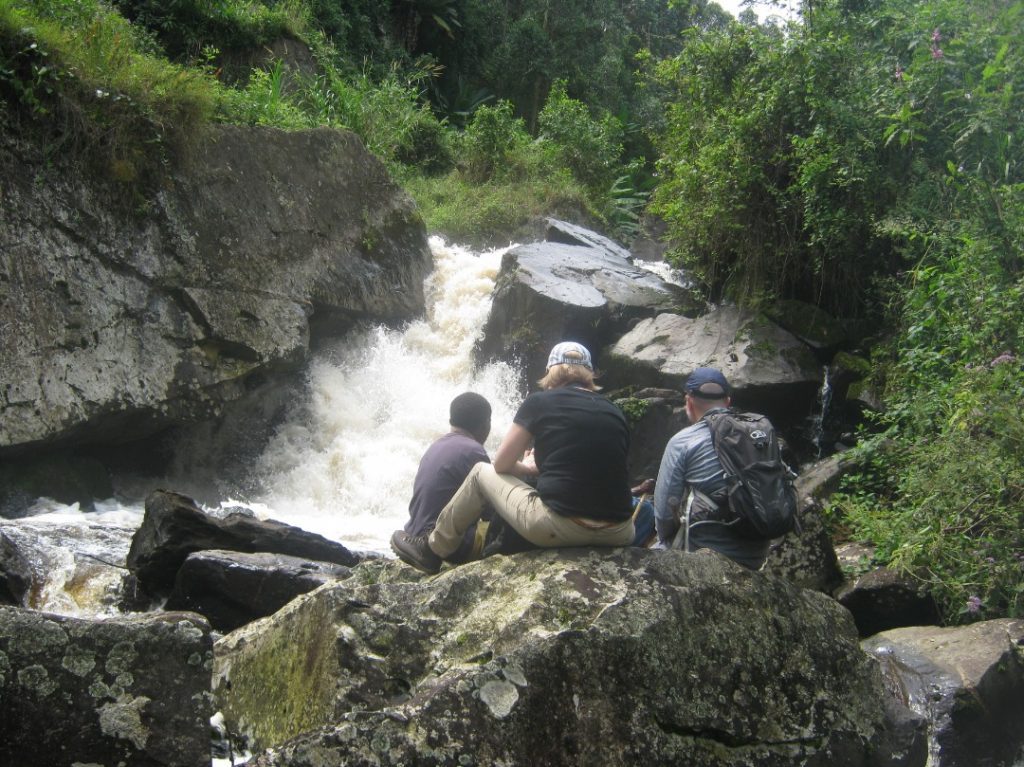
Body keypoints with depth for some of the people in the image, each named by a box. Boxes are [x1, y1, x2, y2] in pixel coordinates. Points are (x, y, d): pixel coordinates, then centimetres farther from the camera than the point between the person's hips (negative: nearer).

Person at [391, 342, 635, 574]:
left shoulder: (540, 402, 3)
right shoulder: (614, 413, 11)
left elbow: (501, 464, 11)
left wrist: (526, 469, 34)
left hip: (559, 528, -3)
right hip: (617, 535, 3)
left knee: (481, 472, 22)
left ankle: (433, 550, 37)